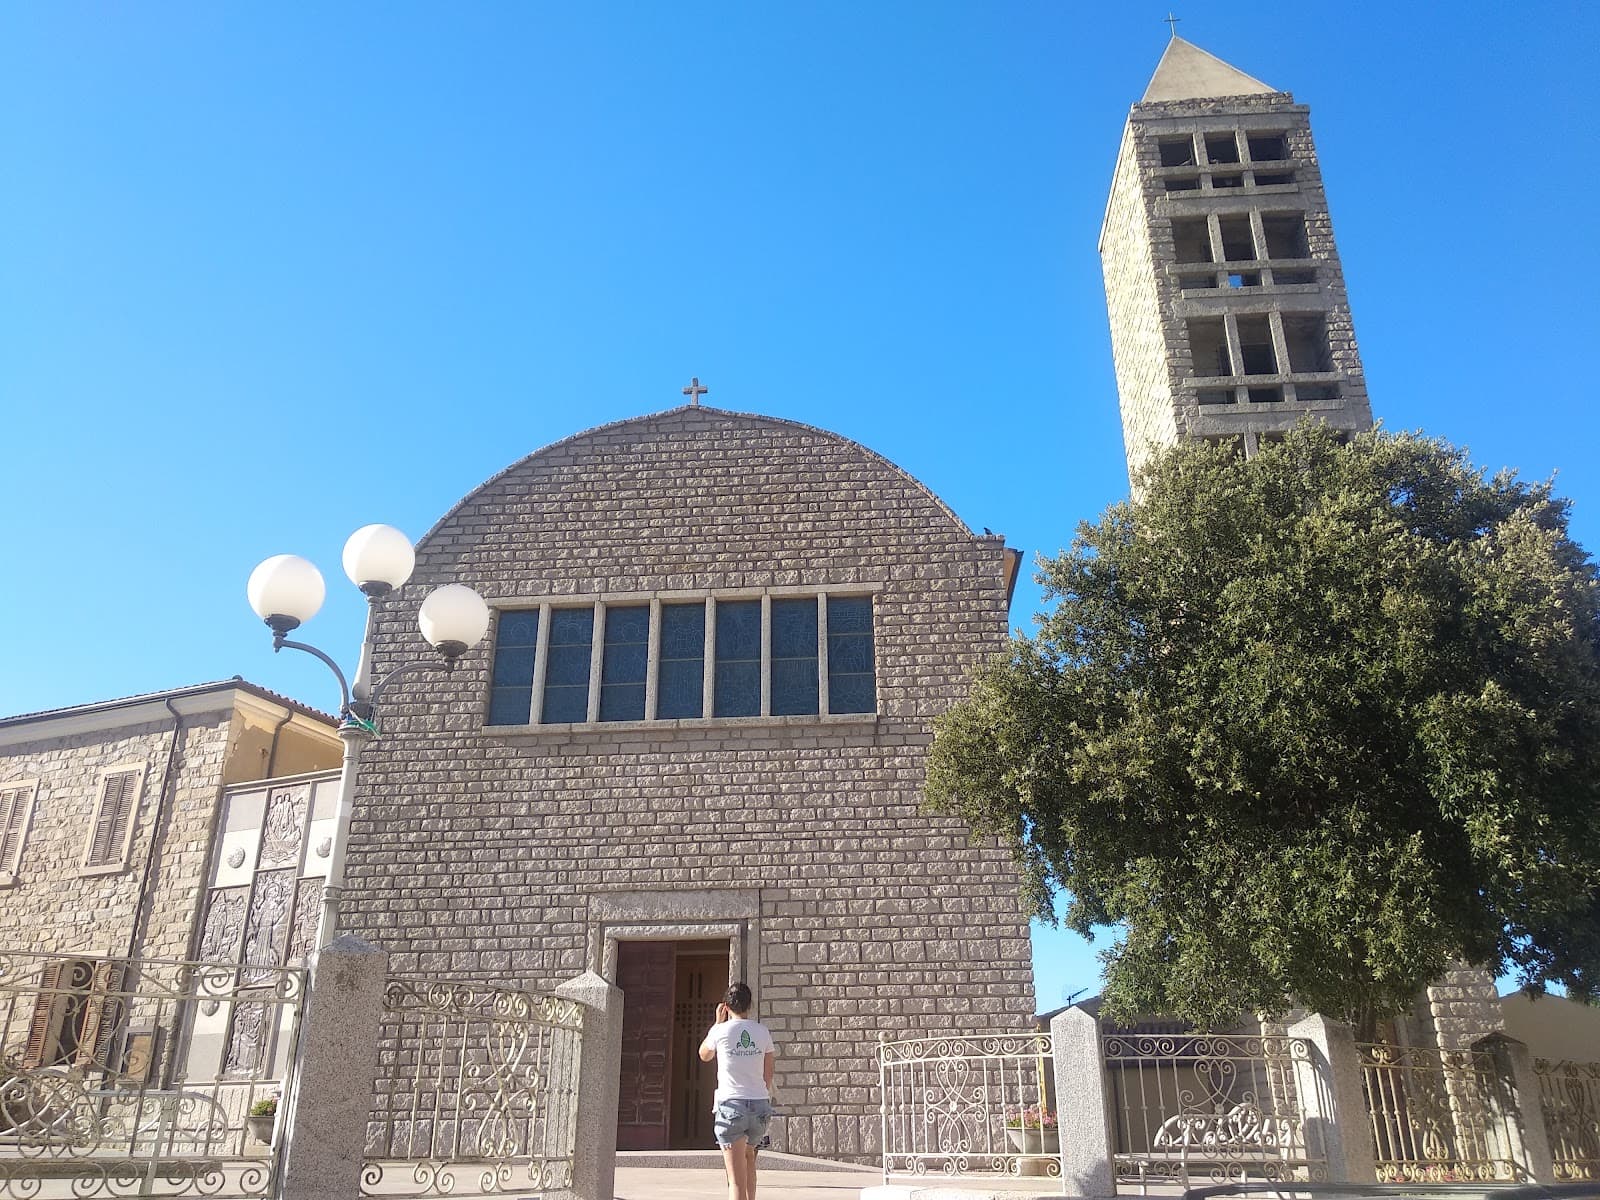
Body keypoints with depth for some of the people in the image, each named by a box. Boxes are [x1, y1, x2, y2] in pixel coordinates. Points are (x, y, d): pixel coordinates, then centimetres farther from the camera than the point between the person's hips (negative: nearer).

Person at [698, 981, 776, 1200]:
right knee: (748, 1154, 31)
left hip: (731, 1105, -4)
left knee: (737, 1180, -4)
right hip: (760, 1104, 4)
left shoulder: (721, 1030, -1)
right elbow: (768, 1075, 10)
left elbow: (704, 1056, 19)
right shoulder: (762, 1032, 6)